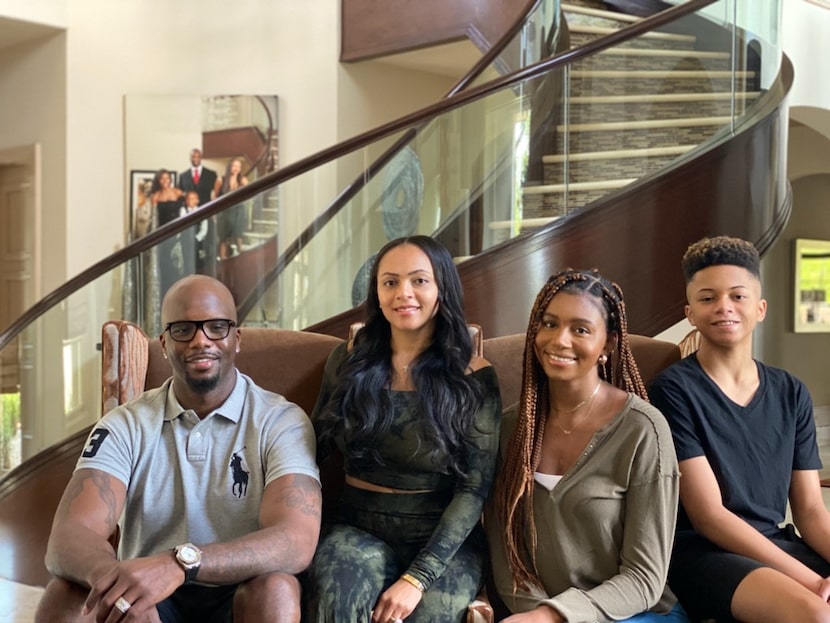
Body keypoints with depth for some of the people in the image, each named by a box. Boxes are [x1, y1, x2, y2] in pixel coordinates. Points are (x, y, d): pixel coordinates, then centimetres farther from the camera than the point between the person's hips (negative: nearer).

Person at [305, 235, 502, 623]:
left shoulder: (473, 378, -4)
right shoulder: (349, 360, 4)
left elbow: (474, 489, -8)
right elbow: (315, 447, 15)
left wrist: (416, 578, -18)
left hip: (442, 541, -1)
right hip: (358, 530, 1)